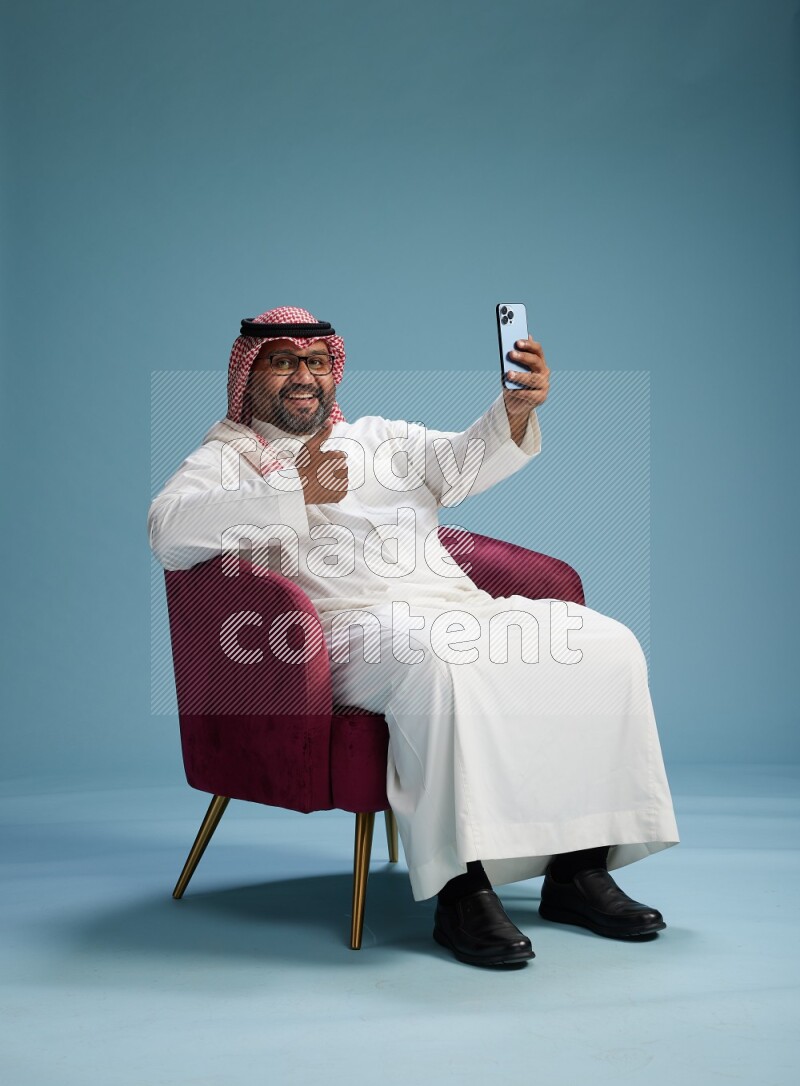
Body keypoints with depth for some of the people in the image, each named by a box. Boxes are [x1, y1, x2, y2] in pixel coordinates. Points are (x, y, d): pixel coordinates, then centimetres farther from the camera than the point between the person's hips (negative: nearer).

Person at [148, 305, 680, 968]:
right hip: (354, 623, -6)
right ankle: (461, 887, -33)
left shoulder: (381, 436, 29)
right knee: (440, 662, -39)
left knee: (605, 644, -13)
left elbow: (465, 463, 10)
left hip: (461, 607, 6)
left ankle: (579, 868, -11)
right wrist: (299, 495, -13)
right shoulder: (229, 456, 14)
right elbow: (168, 530, -8)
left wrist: (518, 407, -12)